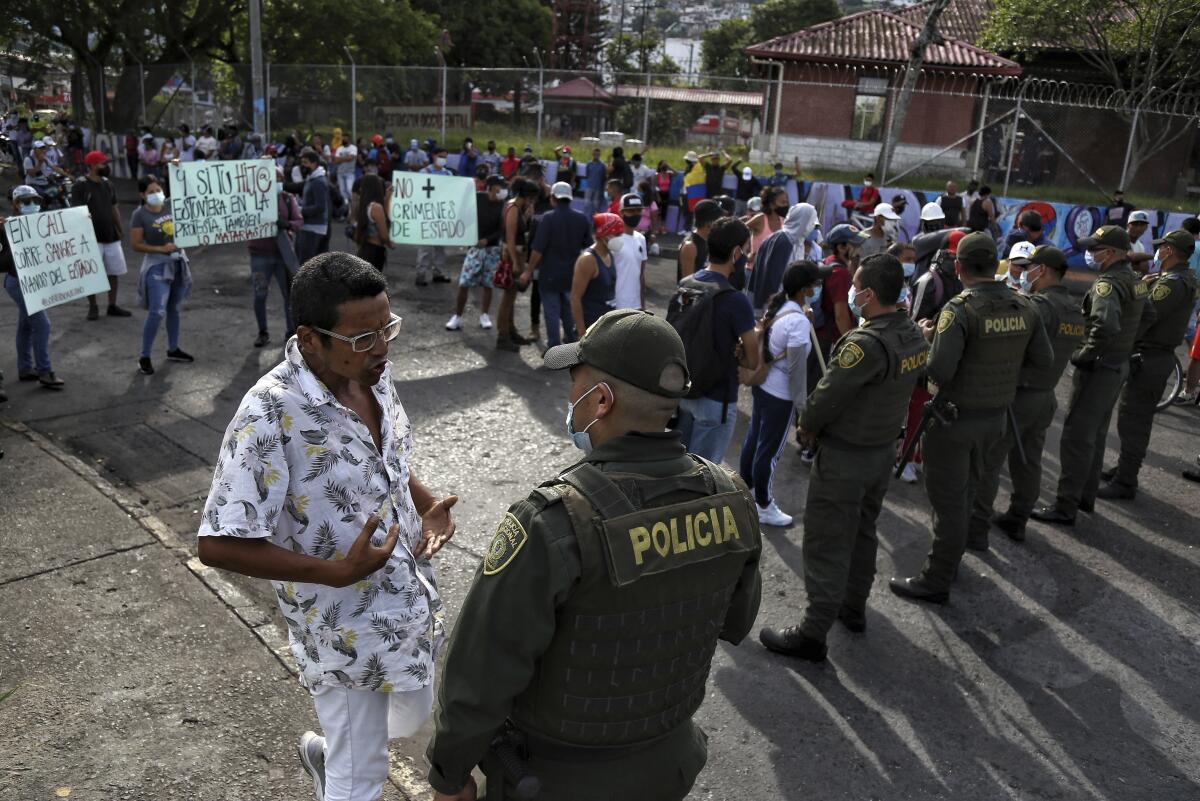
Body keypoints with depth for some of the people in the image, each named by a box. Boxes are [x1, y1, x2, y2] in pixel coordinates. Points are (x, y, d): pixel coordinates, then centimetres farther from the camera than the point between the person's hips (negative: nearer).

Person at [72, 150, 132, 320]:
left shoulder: (107, 185, 11)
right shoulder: (80, 186, -10)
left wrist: (119, 230, 15)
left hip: (111, 237, 6)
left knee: (114, 272, 9)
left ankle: (112, 306, 20)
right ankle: (93, 307, 13)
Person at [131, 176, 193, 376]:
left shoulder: (171, 205, 1)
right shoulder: (139, 215, -11)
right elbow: (136, 244, -12)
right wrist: (160, 249, -21)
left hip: (178, 261, 6)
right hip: (157, 265, -6)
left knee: (174, 308, 16)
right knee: (157, 312, -13)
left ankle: (173, 349, 31)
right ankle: (144, 357, -3)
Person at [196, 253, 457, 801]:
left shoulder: (373, 373, -6)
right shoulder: (270, 415, -28)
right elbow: (218, 545, -26)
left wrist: (428, 506, -5)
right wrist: (339, 571, -28)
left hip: (411, 600, 7)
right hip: (345, 629, -7)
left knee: (413, 715, 28)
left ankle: (327, 753, 56)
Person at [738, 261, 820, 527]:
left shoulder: (775, 308, 1)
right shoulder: (799, 321, -24)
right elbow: (797, 369, -20)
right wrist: (801, 403, -9)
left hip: (761, 384, 8)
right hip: (781, 395, -8)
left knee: (753, 438, 22)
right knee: (770, 450, 6)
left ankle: (745, 489, 40)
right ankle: (764, 507, 21)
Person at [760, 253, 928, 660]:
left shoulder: (866, 343, -29)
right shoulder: (915, 337, -2)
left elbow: (826, 397, -24)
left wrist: (807, 425, -3)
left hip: (843, 458, -8)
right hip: (884, 450, 8)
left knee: (827, 546, 1)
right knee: (863, 533, 23)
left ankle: (812, 634, 11)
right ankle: (854, 608, 40)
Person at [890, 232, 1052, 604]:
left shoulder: (960, 309, -21)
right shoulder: (1024, 307, -1)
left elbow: (939, 370, -27)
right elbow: (1044, 359, 6)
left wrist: (927, 336, -9)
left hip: (955, 417, -6)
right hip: (997, 417, 7)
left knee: (948, 499, 3)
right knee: (967, 492, 22)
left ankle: (936, 580, 12)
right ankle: (948, 561, 37)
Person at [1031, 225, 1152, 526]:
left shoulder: (1108, 283, -21)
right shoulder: (1135, 280, 9)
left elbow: (1105, 324, -37)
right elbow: (1148, 316, 22)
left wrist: (1084, 354, -24)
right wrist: (1125, 341, 18)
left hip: (1098, 368, -10)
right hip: (1120, 364, 10)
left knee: (1076, 438, -5)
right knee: (1095, 434, 19)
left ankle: (1065, 507, -1)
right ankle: (1086, 496, 30)